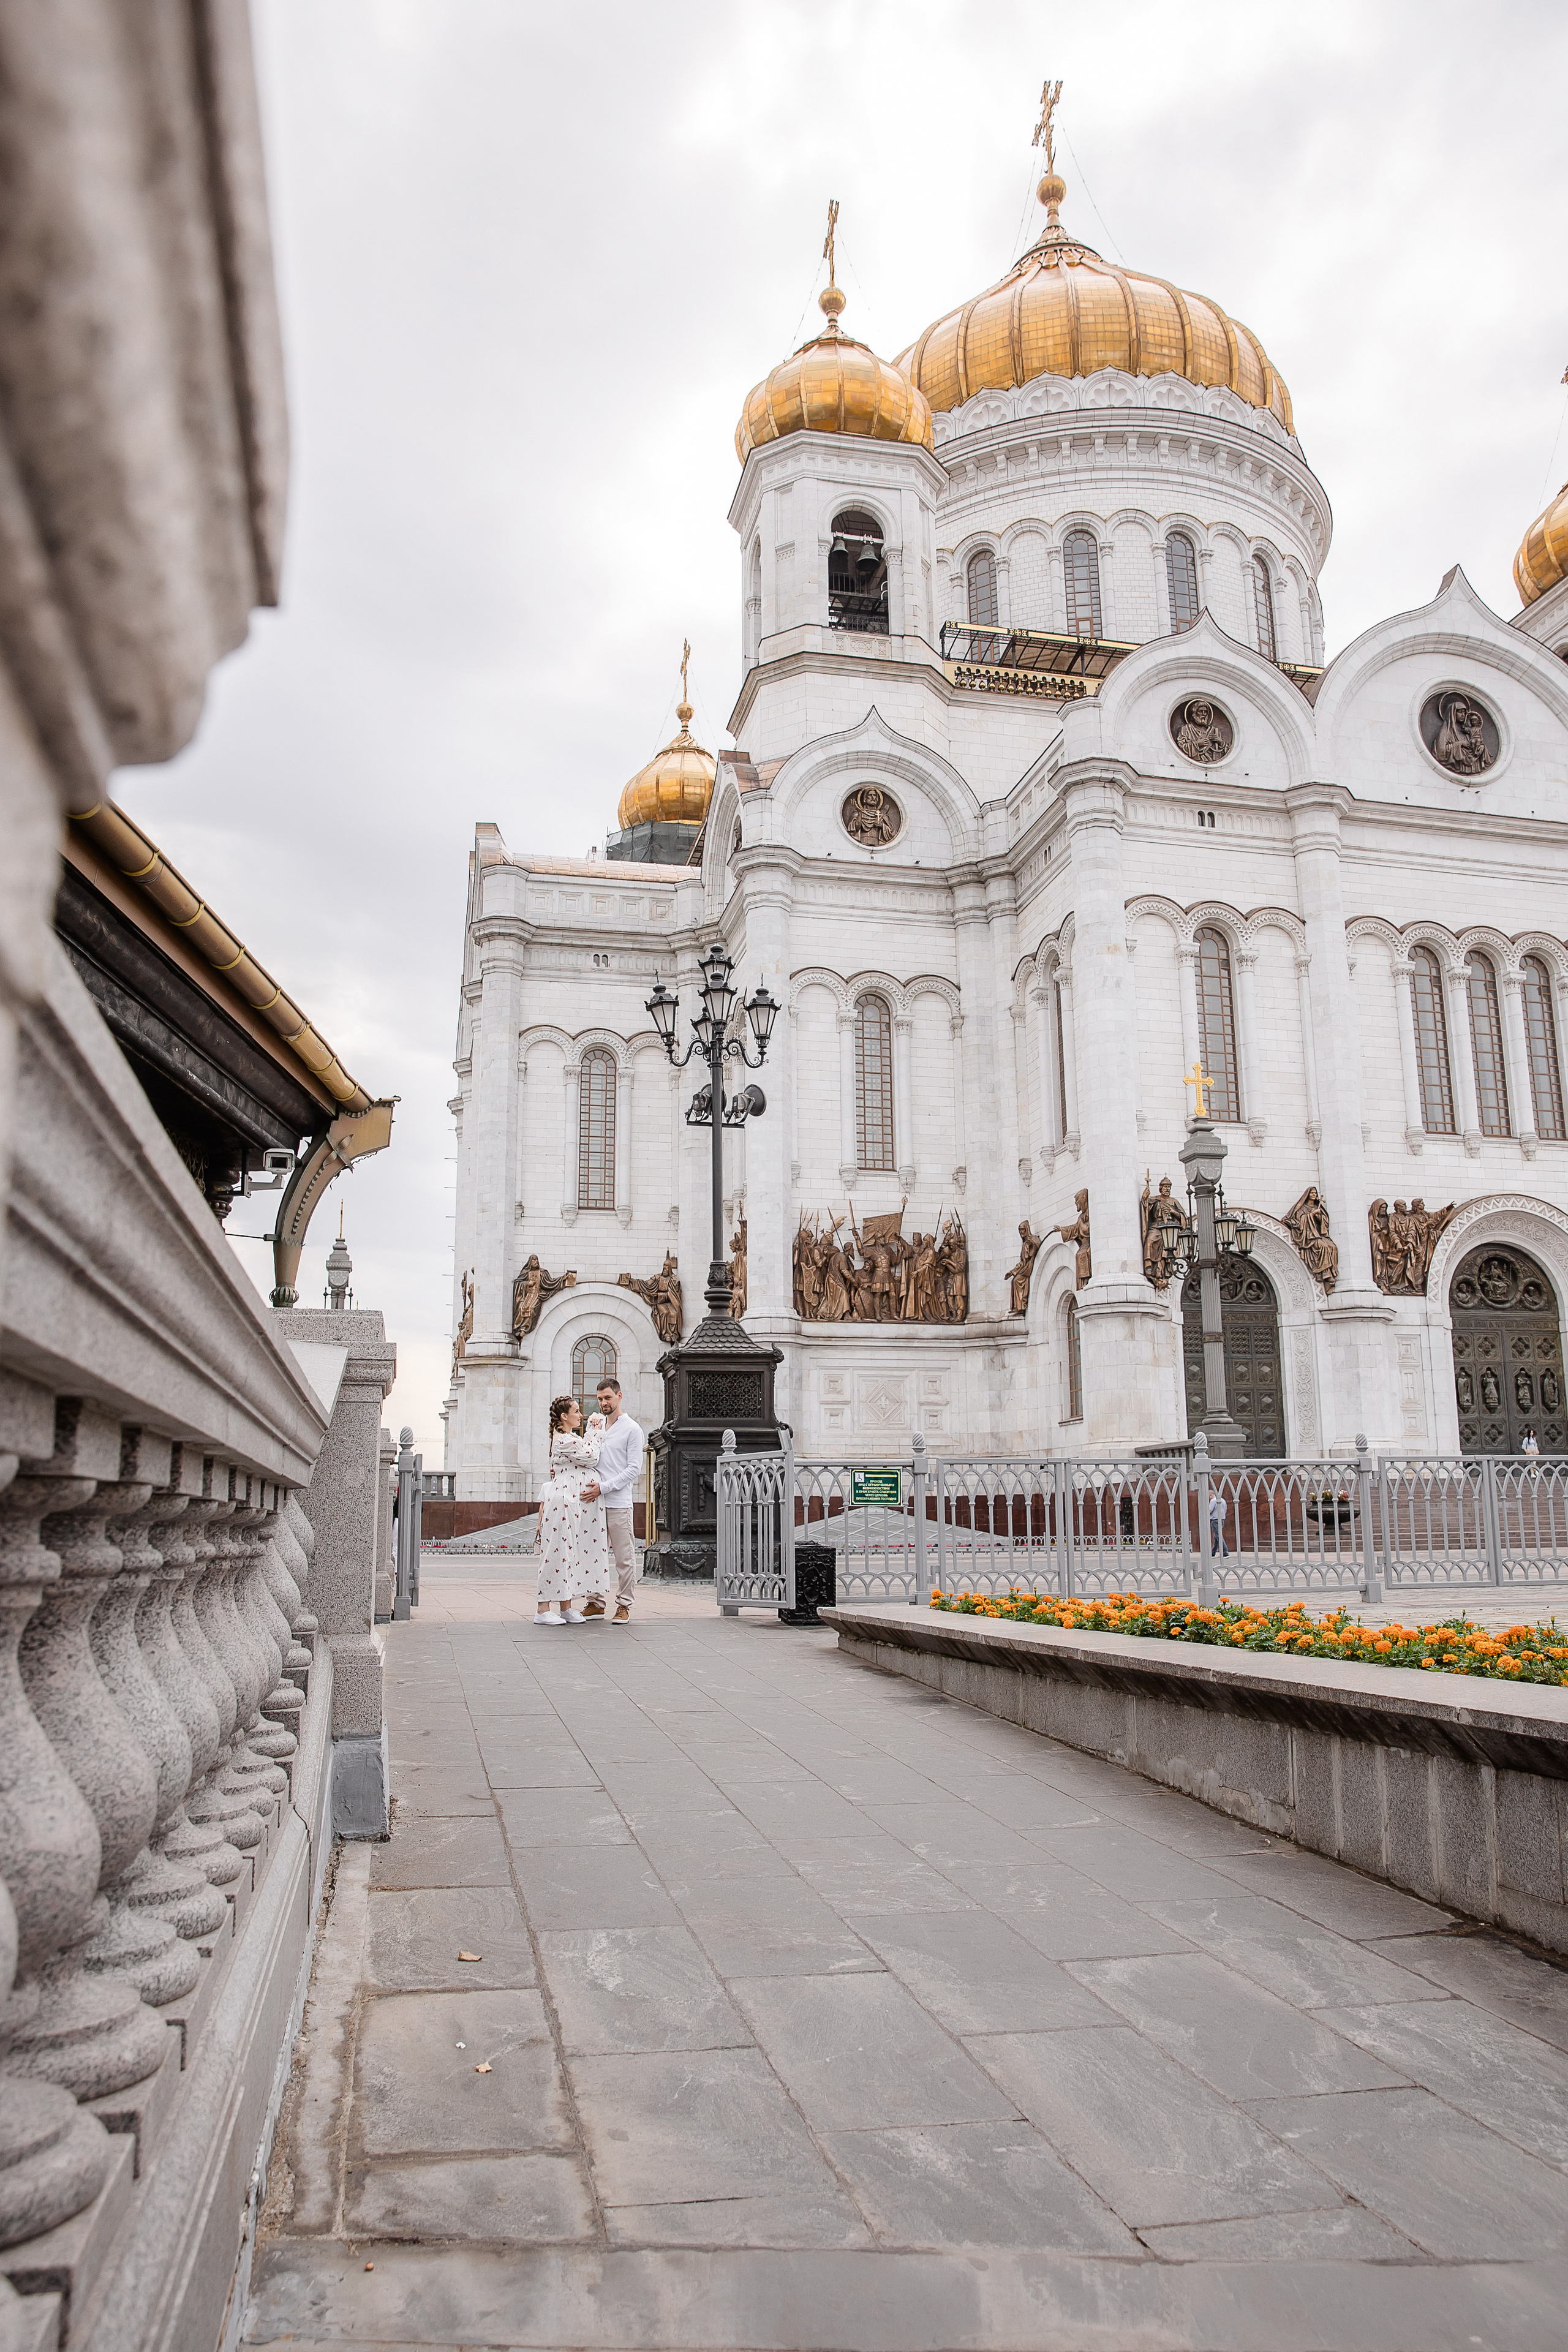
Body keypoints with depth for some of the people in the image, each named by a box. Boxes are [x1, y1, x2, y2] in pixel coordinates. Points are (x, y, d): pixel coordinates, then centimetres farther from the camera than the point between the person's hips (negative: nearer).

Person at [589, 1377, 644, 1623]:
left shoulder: (632, 1429, -1)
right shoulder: (595, 1423, 15)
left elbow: (633, 1469, -7)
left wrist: (604, 1487, -15)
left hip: (619, 1502, -5)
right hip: (595, 1502, 5)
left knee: (624, 1557, -1)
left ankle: (624, 1605, 6)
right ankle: (596, 1602, 15)